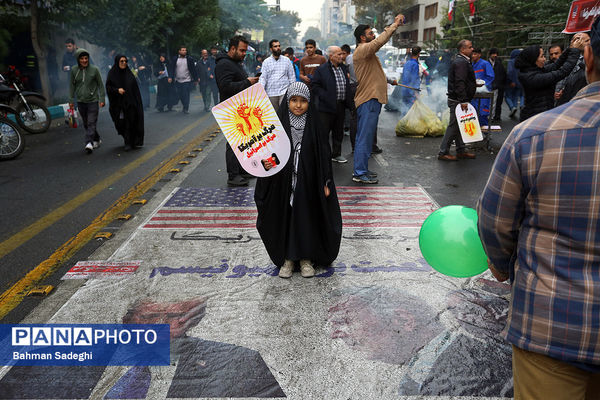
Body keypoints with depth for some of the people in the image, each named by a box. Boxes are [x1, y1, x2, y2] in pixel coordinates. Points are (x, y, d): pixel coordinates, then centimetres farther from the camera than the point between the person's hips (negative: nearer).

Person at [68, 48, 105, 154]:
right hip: (81, 102, 4)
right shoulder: (74, 70, 3)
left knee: (91, 123, -11)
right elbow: (72, 86, 10)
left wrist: (102, 99, -4)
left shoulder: (94, 69, -4)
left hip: (93, 101, -4)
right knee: (86, 124, 10)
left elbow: (100, 85, 1)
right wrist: (71, 100, 7)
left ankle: (89, 143, -15)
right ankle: (97, 140, 25)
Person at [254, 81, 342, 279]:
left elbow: (323, 154, -1)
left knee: (307, 218, 7)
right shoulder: (279, 123, -2)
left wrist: (325, 183, -4)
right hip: (284, 182, 1)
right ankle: (288, 257, 23)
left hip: (308, 182, 0)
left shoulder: (313, 124, -2)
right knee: (284, 217, 8)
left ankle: (306, 257, 23)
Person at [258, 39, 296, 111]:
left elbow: (292, 76, 9)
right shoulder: (266, 62, 6)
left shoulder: (287, 60, 7)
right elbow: (263, 77, 0)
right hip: (271, 93, 1)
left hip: (284, 92, -1)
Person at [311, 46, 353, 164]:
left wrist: (349, 100, 10)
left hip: (341, 106, 6)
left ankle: (336, 154, 26)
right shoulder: (321, 69, -7)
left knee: (338, 132, 14)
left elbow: (348, 86, 21)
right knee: (324, 132, -1)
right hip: (327, 106, -6)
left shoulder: (344, 68, 13)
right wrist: (327, 97, -18)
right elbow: (315, 87, -10)